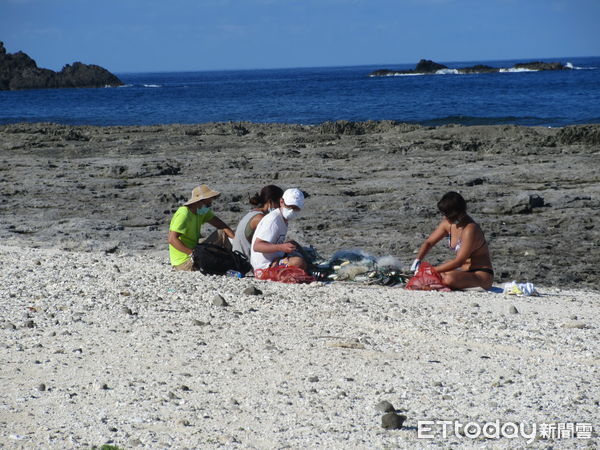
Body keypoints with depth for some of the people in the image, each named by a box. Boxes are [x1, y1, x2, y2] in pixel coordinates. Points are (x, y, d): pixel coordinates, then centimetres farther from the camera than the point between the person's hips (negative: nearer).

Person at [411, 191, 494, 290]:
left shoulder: (470, 230, -23)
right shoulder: (447, 224, 1)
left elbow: (458, 261, -23)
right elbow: (429, 242, 13)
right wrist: (417, 261, -4)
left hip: (482, 275, -9)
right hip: (464, 271, 9)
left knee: (449, 279, -36)